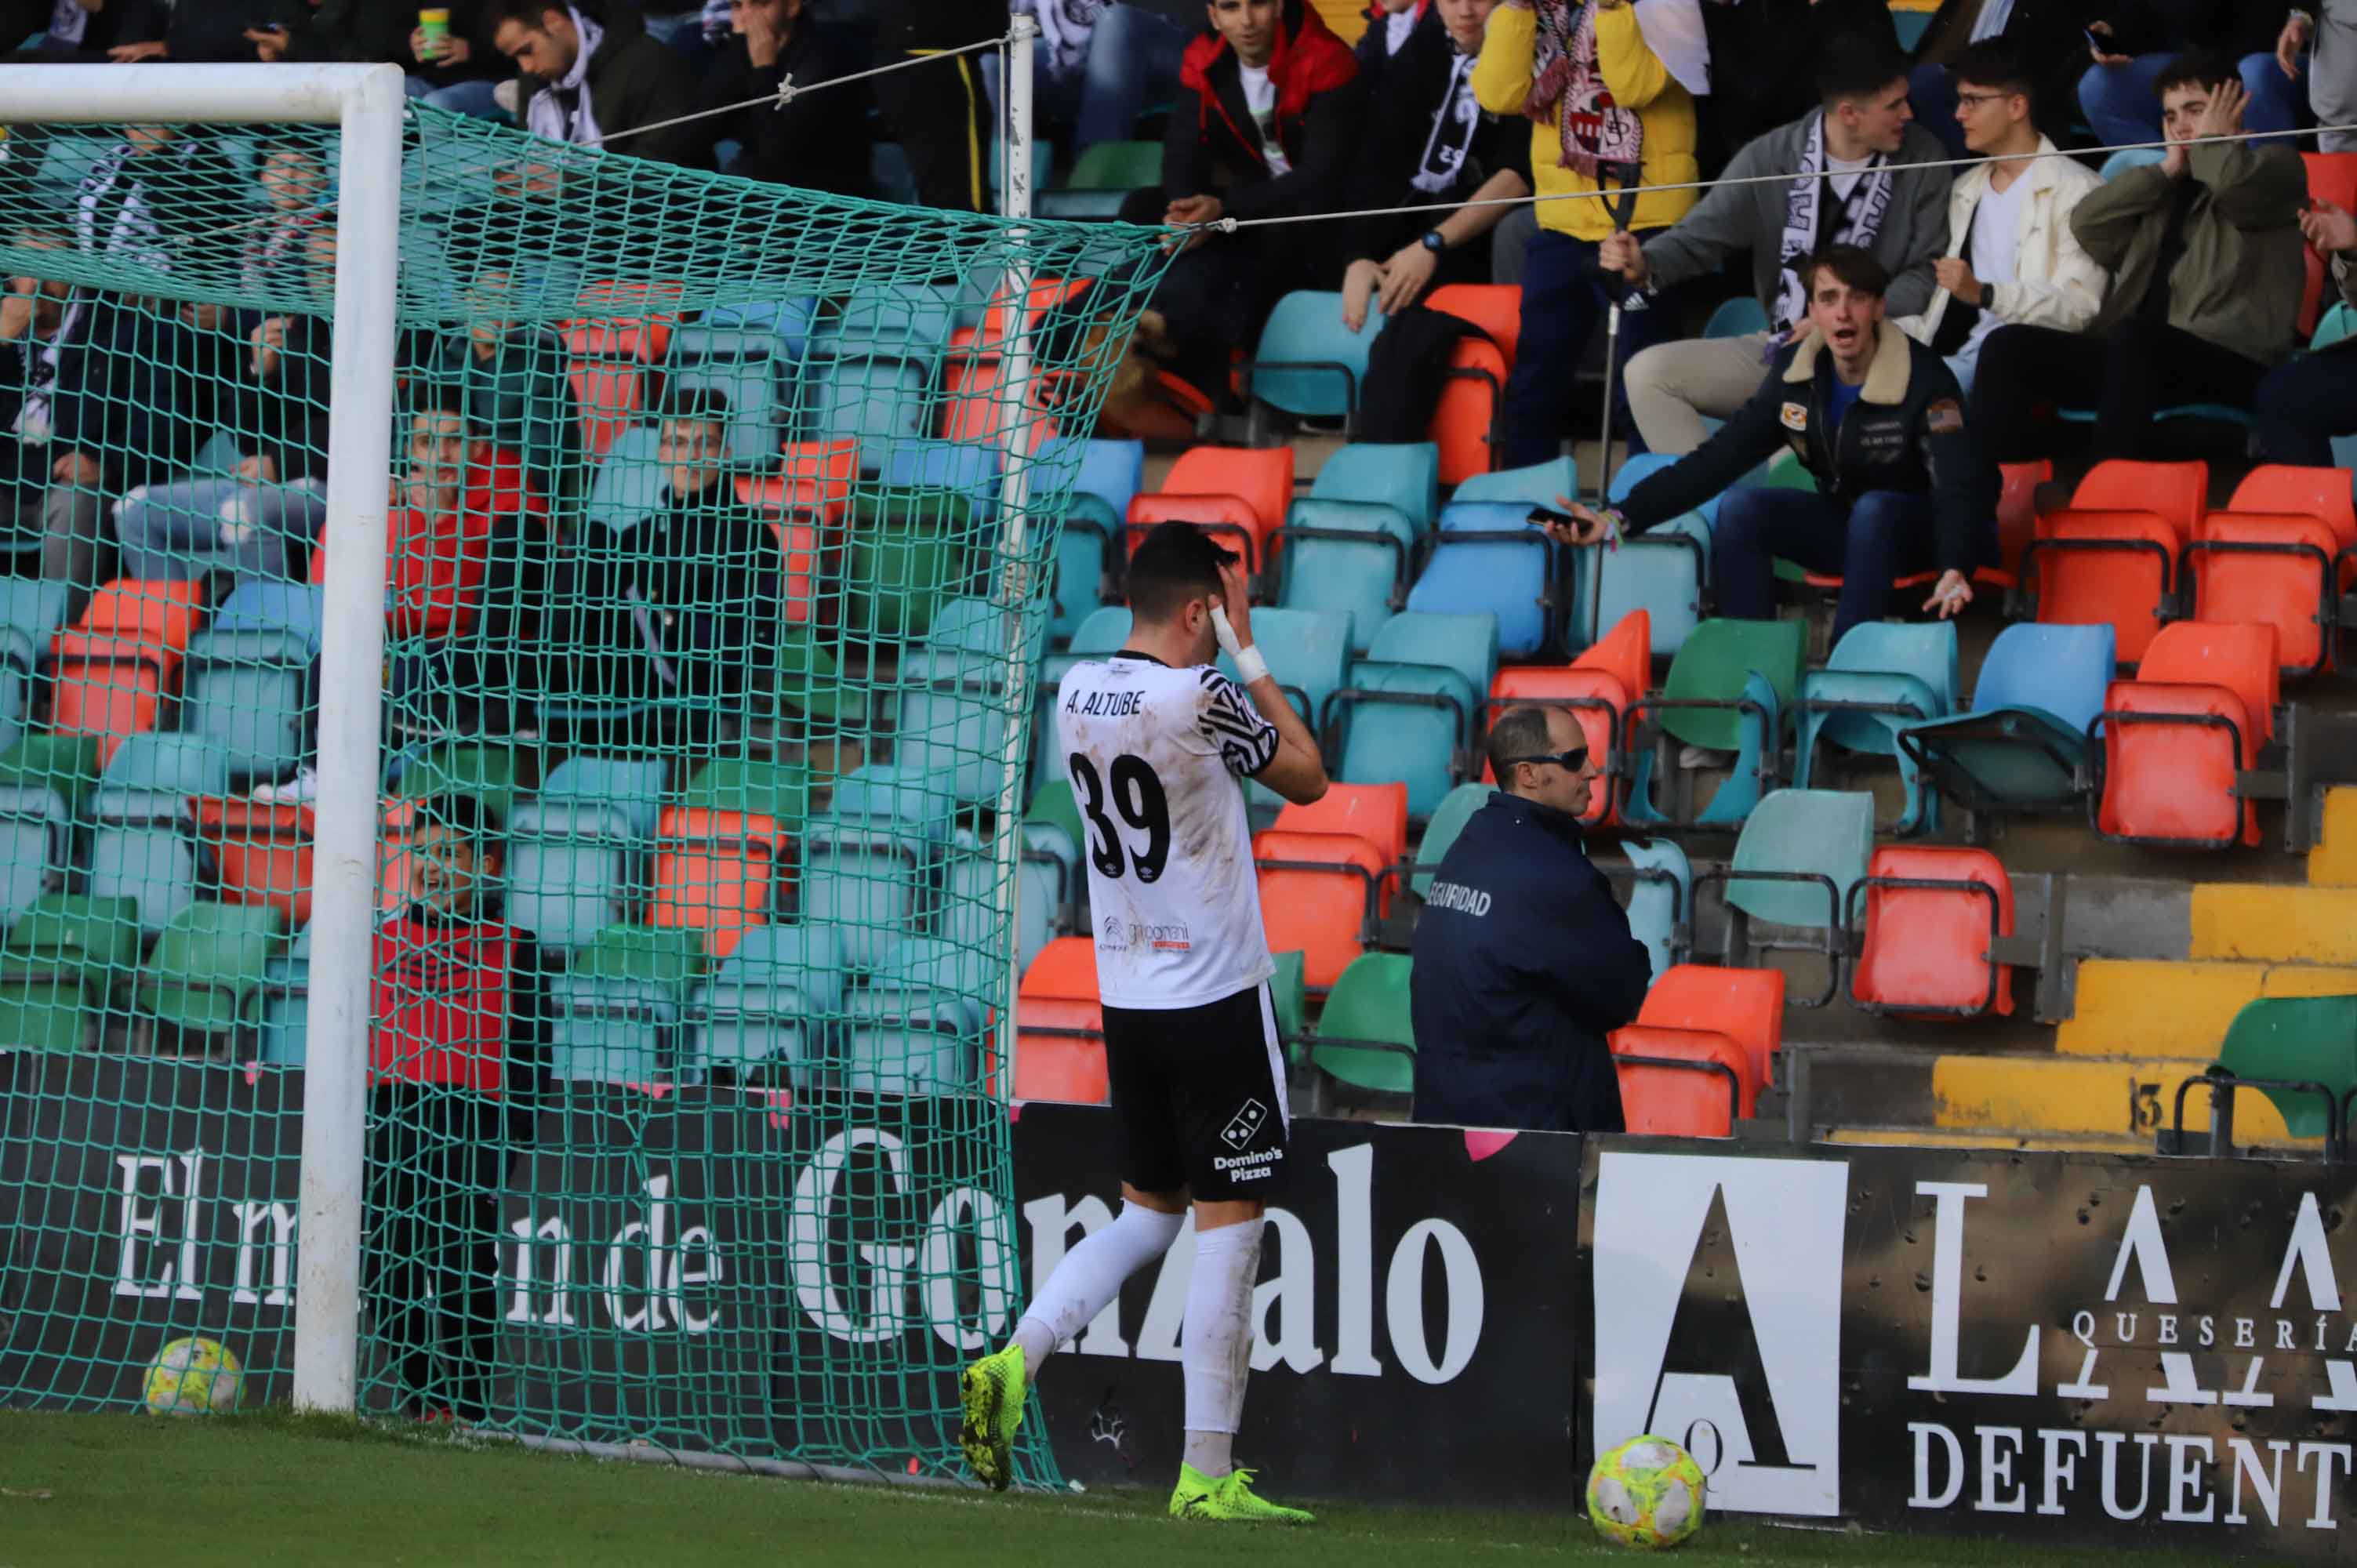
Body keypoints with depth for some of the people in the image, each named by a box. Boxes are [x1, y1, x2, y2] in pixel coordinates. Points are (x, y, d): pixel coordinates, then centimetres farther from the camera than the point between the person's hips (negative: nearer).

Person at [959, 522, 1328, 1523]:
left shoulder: (1076, 692, 4)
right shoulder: (1199, 696, -17)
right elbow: (1307, 776, -2)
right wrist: (1249, 656, 1)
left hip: (1126, 1001, 7)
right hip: (1217, 1000, -7)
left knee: (1146, 1215, 20)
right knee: (1228, 1232, -1)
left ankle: (1014, 1362, 1)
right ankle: (1207, 1475, -1)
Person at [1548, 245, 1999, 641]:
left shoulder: (1926, 381, -22)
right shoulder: (1795, 372, -7)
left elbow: (1957, 484, -33)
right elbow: (1719, 458, -9)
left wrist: (1954, 570, -55)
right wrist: (1619, 518, -21)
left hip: (1922, 530, -5)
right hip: (1843, 522, 5)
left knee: (1873, 510, -37)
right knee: (1740, 508, -18)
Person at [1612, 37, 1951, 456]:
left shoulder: (1921, 158, -2)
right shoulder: (1769, 159, 1)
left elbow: (1927, 273, -3)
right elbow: (1700, 236, 0)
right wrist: (1644, 264, -23)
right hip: (1780, 346, 4)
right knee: (1649, 372, -12)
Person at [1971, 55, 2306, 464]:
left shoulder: (2276, 165, 13)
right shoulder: (2166, 189, 29)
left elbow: (2235, 183, -12)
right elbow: (2087, 225, 14)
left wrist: (2213, 138, 9)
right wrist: (2166, 169, 13)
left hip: (2229, 363, -7)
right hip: (2134, 354, 7)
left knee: (2133, 338, -39)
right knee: (2010, 345, -12)